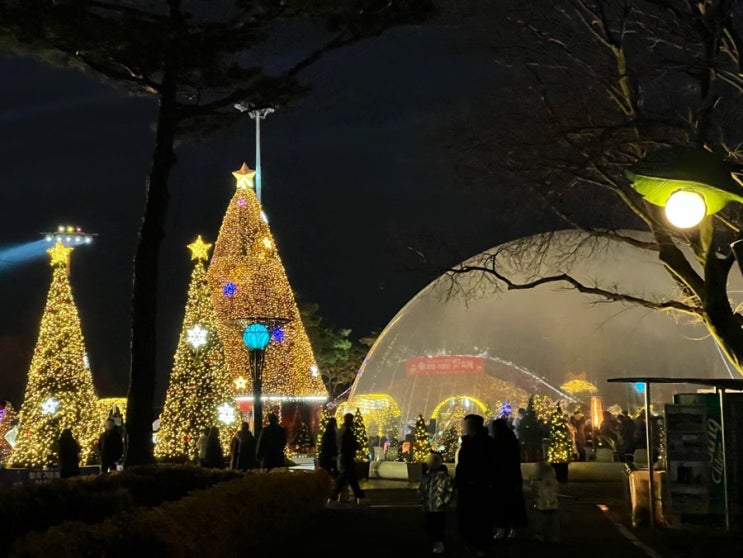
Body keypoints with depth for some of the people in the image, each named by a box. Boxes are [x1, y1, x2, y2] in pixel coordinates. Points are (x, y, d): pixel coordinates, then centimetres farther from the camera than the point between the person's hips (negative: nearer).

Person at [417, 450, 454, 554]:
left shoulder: (445, 476, -9)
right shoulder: (426, 475, 2)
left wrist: (445, 501, -5)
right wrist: (421, 499, 6)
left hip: (439, 508, -5)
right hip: (427, 507, 5)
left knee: (439, 527, 3)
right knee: (428, 526, 12)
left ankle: (440, 545, 16)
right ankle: (435, 543, 27)